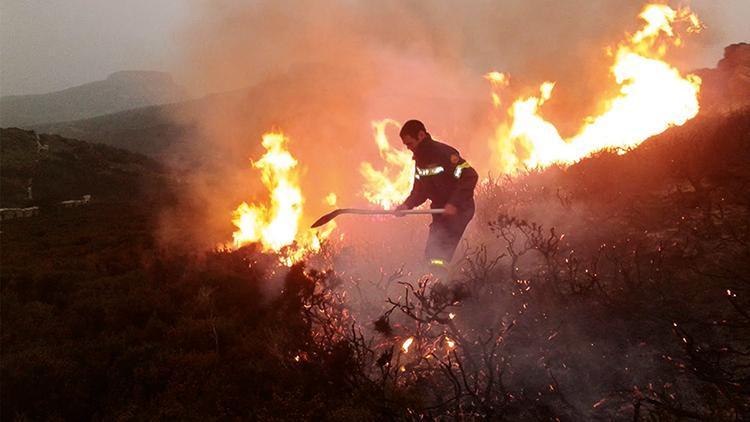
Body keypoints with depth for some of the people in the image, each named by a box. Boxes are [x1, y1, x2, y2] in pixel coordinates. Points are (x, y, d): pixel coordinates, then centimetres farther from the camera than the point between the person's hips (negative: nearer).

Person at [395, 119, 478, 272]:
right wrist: (407, 205, -3)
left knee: (438, 254, -16)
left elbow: (470, 176, -23)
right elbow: (420, 191, 15)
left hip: (459, 209, -8)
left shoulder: (443, 152, -18)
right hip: (440, 210, 9)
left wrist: (454, 203, -28)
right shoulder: (420, 160, 9)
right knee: (432, 252, 7)